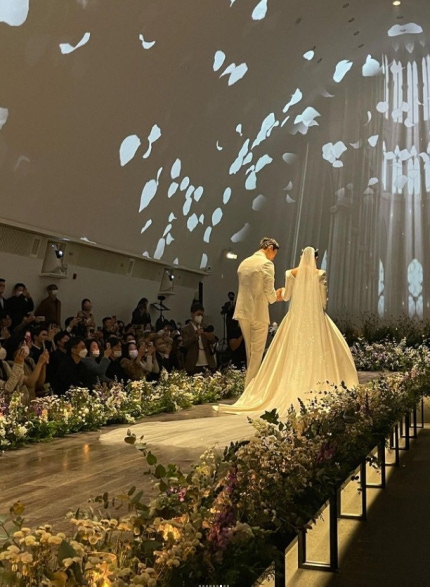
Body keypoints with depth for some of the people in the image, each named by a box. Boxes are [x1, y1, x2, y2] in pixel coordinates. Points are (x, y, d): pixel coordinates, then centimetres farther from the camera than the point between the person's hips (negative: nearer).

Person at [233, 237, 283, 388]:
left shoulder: (244, 263, 12)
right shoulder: (266, 263, -9)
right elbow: (270, 293, -12)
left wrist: (272, 295, 19)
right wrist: (276, 297, 11)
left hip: (243, 312, 7)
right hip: (258, 313, -7)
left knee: (250, 353, 17)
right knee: (257, 353, 2)